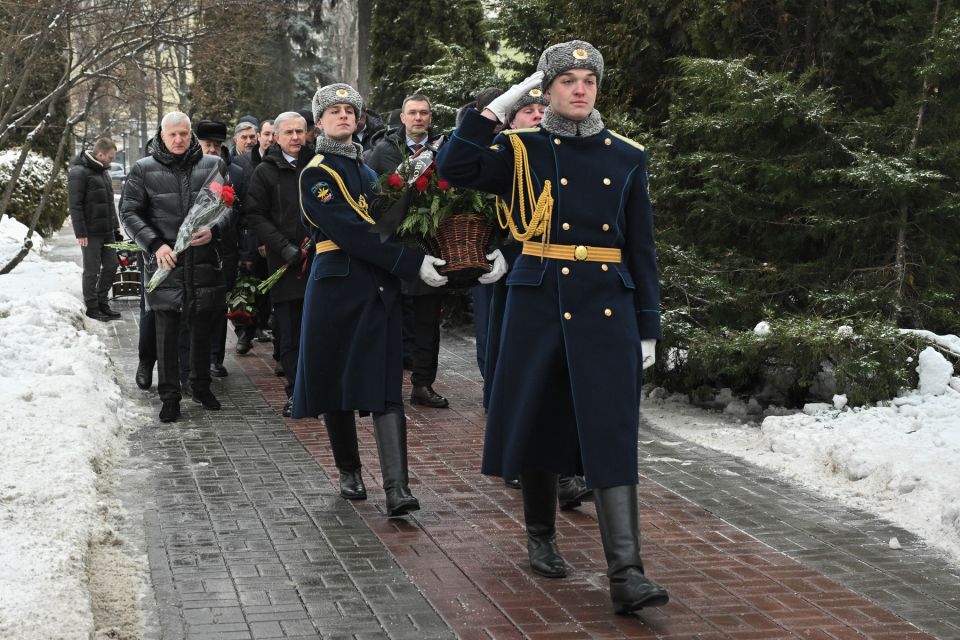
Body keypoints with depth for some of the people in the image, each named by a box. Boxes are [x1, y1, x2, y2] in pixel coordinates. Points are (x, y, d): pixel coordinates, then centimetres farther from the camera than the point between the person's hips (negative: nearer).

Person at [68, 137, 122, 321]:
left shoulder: (103, 171, 15)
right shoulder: (79, 173, -13)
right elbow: (74, 205, -16)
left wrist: (116, 227, 18)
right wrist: (80, 233, -19)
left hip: (107, 231, 8)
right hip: (91, 233, -8)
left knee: (111, 266, 11)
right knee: (92, 270, 0)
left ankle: (102, 302, 23)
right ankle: (92, 307, 11)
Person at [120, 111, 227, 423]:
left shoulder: (212, 165, 5)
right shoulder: (144, 169, 2)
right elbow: (129, 212, 1)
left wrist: (213, 230, -12)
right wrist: (155, 244, -11)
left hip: (204, 261, 2)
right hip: (164, 260, -2)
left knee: (202, 327, 12)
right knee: (167, 331, 1)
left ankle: (201, 386, 29)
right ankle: (169, 395, 10)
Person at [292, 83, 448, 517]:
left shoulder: (367, 169, 17)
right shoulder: (317, 175, -5)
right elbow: (353, 233, -17)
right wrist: (412, 262, -21)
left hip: (380, 287, 4)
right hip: (337, 286, -4)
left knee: (385, 386, -5)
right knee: (336, 381, 6)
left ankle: (397, 489, -12)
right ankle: (349, 471, 25)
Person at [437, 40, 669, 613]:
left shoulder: (627, 157, 6)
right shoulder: (522, 151, 3)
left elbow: (642, 250, 8)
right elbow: (455, 167, -14)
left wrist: (648, 328, 3)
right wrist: (502, 103, -11)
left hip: (608, 309, 0)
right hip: (539, 305, 0)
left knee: (612, 434, -8)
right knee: (538, 422, 9)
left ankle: (627, 575, -11)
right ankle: (542, 538, 31)